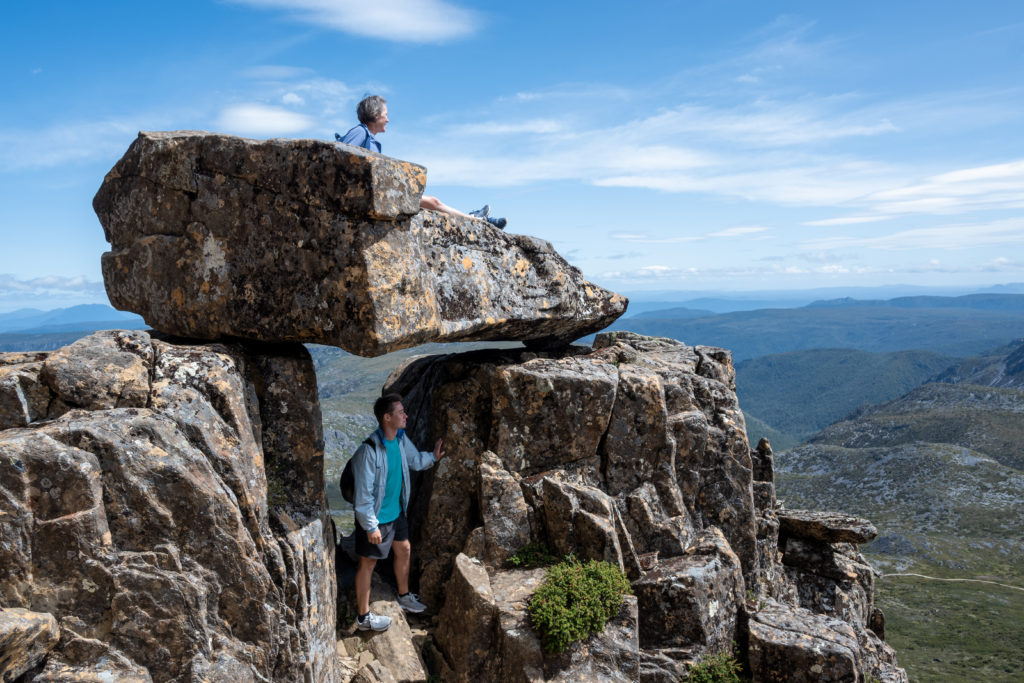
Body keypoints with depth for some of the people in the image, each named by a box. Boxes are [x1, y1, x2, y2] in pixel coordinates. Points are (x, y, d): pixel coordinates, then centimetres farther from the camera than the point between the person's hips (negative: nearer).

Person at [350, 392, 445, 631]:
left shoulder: (401, 439, -6)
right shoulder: (369, 451, -31)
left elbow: (414, 459, 19)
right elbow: (364, 494, -25)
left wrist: (433, 457, 8)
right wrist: (371, 526, -21)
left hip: (396, 513, 8)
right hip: (375, 519, -8)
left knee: (404, 550, 23)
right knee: (368, 564, 9)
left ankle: (404, 596, 47)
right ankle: (363, 616, 27)